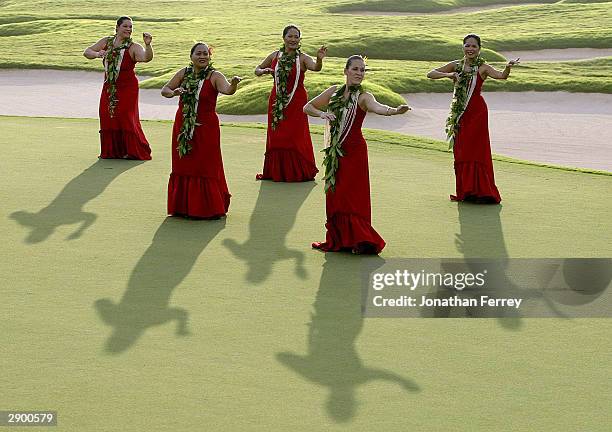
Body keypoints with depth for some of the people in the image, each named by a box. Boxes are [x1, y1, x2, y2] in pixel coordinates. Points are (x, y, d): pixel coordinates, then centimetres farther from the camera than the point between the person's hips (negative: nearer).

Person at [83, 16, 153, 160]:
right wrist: (97, 54, -14)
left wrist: (148, 45, -46)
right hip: (109, 88, 5)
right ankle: (110, 151, 17)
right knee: (107, 119, 4)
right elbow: (87, 52, 8)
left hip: (127, 89, -5)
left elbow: (146, 58, -28)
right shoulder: (107, 42, 6)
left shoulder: (133, 48, -9)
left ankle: (134, 151, 5)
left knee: (126, 119, -6)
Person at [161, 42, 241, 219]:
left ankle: (208, 208, 8)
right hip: (182, 127, 5)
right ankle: (183, 206, 22)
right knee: (183, 166, 11)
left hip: (206, 128, -5)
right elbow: (164, 90, 8)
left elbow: (227, 90, -28)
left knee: (206, 167, -2)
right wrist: (173, 92, -15)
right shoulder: (184, 73, 4)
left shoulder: (214, 76, -9)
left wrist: (234, 84, -50)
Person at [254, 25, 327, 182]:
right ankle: (276, 172, 19)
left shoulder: (303, 58, -8)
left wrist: (319, 59, -50)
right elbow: (257, 70, 16)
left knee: (296, 136, -3)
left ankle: (299, 172, 9)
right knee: (276, 137, 8)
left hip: (296, 103, -4)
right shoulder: (275, 56, 4)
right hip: (277, 102, 4)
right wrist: (264, 71, -6)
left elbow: (315, 68, -29)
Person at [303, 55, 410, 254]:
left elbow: (376, 107, -30)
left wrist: (394, 110, -51)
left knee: (352, 197, -9)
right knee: (334, 197, 9)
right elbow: (307, 107, 14)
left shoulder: (363, 97, -7)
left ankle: (361, 239, -3)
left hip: (354, 152, -5)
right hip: (334, 153, 5)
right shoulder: (334, 92, 8)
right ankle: (339, 240, 19)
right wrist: (322, 113, -7)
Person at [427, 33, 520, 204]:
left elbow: (501, 76, -23)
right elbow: (430, 74, 2)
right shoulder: (456, 65, 6)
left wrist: (508, 67, -45)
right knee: (461, 151, 8)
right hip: (459, 113, 5)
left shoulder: (482, 68, -5)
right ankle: (465, 191, 17)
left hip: (476, 113, -5)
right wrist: (448, 75, -16)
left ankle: (480, 191, 2)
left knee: (476, 150, -4)